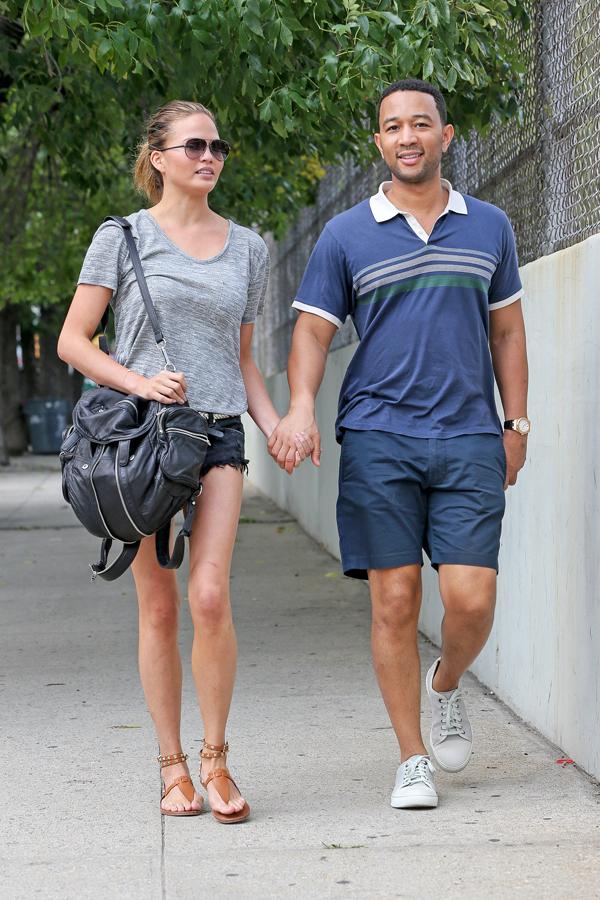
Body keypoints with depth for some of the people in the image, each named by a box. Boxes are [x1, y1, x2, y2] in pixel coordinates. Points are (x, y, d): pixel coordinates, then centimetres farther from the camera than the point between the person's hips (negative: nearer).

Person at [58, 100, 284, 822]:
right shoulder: (122, 238, 3)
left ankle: (215, 758, 0)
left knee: (210, 596, -14)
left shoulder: (247, 247, 14)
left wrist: (275, 425, 5)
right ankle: (172, 766, 12)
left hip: (218, 434, 2)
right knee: (158, 607, 1)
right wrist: (138, 382, -13)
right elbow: (72, 341, 2)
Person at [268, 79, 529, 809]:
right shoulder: (346, 237, 5)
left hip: (470, 441, 1)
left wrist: (516, 427, 10)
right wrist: (300, 407, -15)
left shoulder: (488, 227, 12)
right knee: (394, 602, -2)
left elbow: (506, 331, 17)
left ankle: (446, 687, 26)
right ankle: (412, 760, 9)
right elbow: (312, 332, 3)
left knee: (472, 601, -7)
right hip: (377, 439, -1)